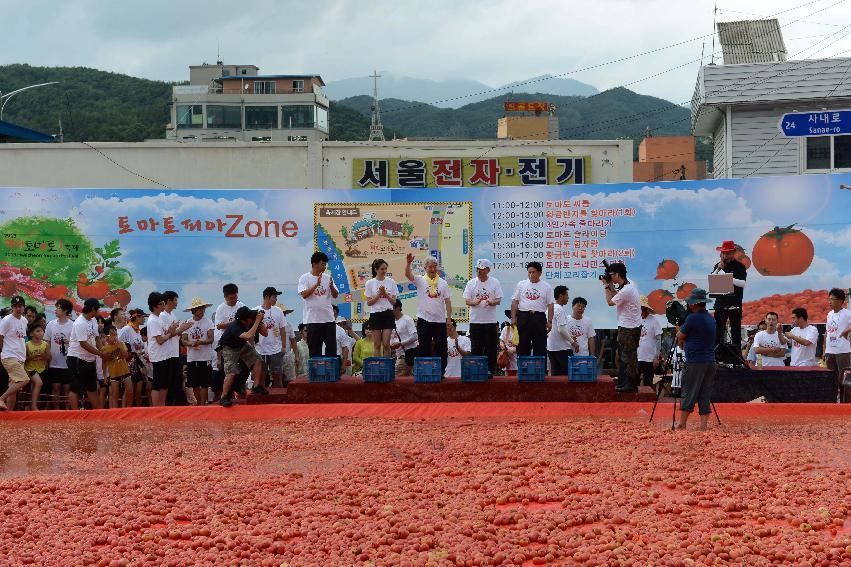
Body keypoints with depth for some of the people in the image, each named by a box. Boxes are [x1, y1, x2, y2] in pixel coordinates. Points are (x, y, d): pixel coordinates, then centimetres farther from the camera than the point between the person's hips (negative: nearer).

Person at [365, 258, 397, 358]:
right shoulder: (370, 283, 0)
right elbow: (369, 302, -2)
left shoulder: (391, 281, 4)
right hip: (375, 314, -1)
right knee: (377, 344, 1)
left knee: (386, 344, -4)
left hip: (388, 314, 1)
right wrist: (379, 294, -13)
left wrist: (386, 294, -12)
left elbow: (394, 301, 3)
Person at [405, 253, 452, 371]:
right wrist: (409, 263, -35)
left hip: (440, 320, 2)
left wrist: (449, 318, 1)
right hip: (424, 319, -2)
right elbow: (408, 274, -16)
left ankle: (441, 371, 12)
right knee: (424, 348, 2)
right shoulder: (420, 280, 2)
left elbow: (447, 301, 7)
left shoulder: (443, 282, 8)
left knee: (441, 348, 5)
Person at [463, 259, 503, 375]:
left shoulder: (495, 283, 3)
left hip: (490, 321, -1)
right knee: (476, 348, 3)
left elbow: (499, 300, 0)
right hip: (475, 320, 1)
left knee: (491, 348, 0)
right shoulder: (471, 283, 6)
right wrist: (474, 302, -19)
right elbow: (467, 301, 3)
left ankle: (490, 370, 6)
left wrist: (491, 302, -23)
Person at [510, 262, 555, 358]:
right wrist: (513, 318, -2)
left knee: (540, 346, 2)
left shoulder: (546, 287, 5)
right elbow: (514, 302, 6)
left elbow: (551, 305, 2)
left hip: (539, 318, -1)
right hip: (523, 317, 1)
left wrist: (549, 321, -6)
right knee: (522, 346, 4)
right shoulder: (521, 285, 7)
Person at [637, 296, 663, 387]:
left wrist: (656, 357, -7)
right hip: (636, 358, 4)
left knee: (648, 384, 4)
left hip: (649, 358, -4)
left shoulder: (654, 321, -5)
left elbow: (658, 341, -3)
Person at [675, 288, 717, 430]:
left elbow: (680, 337, -1)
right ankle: (703, 425, 4)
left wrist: (678, 329, 18)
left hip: (694, 363, -7)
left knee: (688, 394, -1)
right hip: (710, 362, 7)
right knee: (705, 396, 7)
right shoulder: (711, 319, 12)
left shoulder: (693, 318, -12)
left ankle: (681, 424, 3)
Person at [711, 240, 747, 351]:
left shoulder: (739, 266, -1)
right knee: (718, 329, 3)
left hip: (735, 303, -4)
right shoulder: (718, 265, 12)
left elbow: (743, 283, -12)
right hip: (720, 302, 4)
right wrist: (718, 270, -8)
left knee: (735, 331, -1)